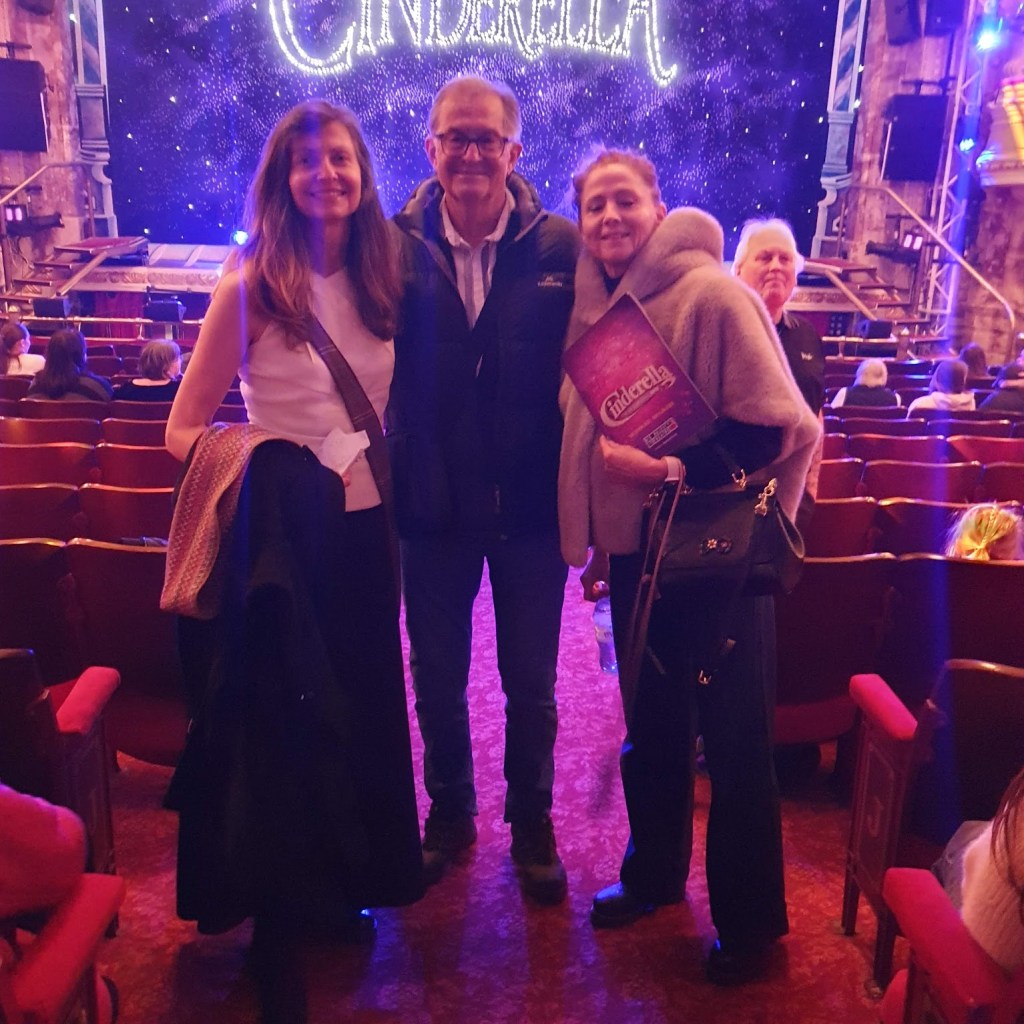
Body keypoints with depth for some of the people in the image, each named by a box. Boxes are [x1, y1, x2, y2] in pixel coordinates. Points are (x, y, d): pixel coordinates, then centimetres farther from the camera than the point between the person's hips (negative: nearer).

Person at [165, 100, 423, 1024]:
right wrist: (254, 460, -24)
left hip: (365, 526, 5)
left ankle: (337, 891, 40)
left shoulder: (381, 273, 5)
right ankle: (277, 925, 27)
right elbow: (184, 429, -10)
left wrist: (390, 476, 2)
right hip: (286, 533, -5)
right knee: (281, 719, 6)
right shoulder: (253, 284, -10)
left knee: (363, 706, 15)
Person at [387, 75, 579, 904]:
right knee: (436, 675, 16)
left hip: (531, 501, -1)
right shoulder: (397, 246, -4)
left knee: (531, 680, 14)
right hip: (432, 502, 1)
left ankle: (532, 822, 38)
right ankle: (449, 812, 41)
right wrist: (402, 474, -10)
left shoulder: (561, 247, -6)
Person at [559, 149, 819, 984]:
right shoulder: (599, 305, 7)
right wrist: (595, 538, 16)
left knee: (735, 743, 6)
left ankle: (749, 922, 26)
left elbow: (780, 426, -18)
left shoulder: (710, 292, -14)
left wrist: (671, 470, -21)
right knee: (650, 728, 19)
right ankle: (653, 872, 40)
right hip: (637, 553, 6)